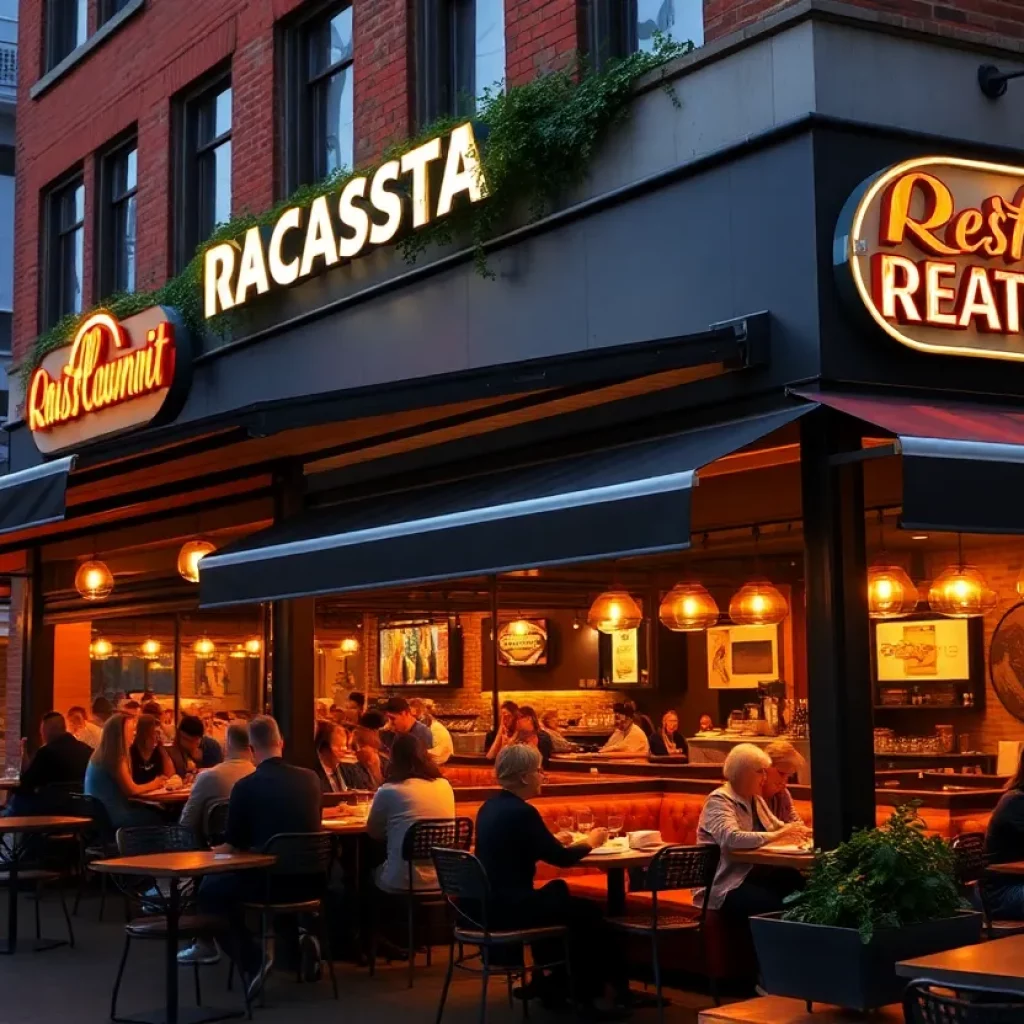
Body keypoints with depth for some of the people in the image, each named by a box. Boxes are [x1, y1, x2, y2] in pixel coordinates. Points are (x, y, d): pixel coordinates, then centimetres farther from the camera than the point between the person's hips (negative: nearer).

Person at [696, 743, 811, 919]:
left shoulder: (755, 799, 16)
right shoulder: (719, 801, -12)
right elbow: (732, 838, -29)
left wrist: (795, 830, -2)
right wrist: (778, 836, -28)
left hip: (753, 872, 8)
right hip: (725, 884, -8)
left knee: (800, 884, -18)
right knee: (775, 906, -32)